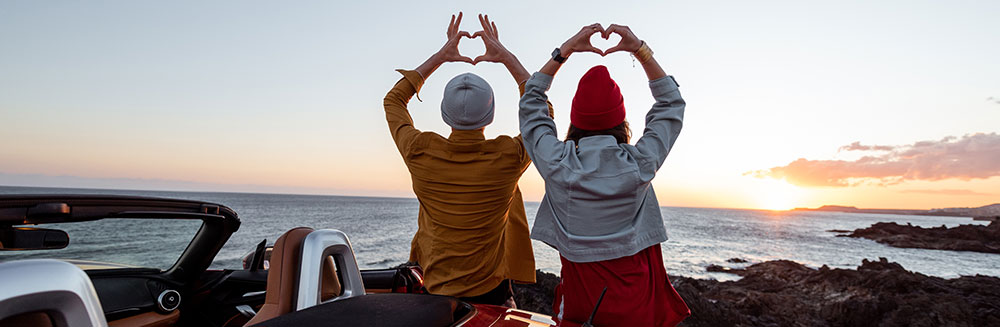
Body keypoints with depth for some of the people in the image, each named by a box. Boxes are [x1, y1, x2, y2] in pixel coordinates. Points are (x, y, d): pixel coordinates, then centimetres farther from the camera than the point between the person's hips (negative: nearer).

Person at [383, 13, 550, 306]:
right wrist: (506, 56, 4)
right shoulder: (508, 158, -19)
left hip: (434, 292, 2)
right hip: (491, 292, -2)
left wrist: (439, 57, 7)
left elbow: (393, 100, 6)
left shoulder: (421, 154, -16)